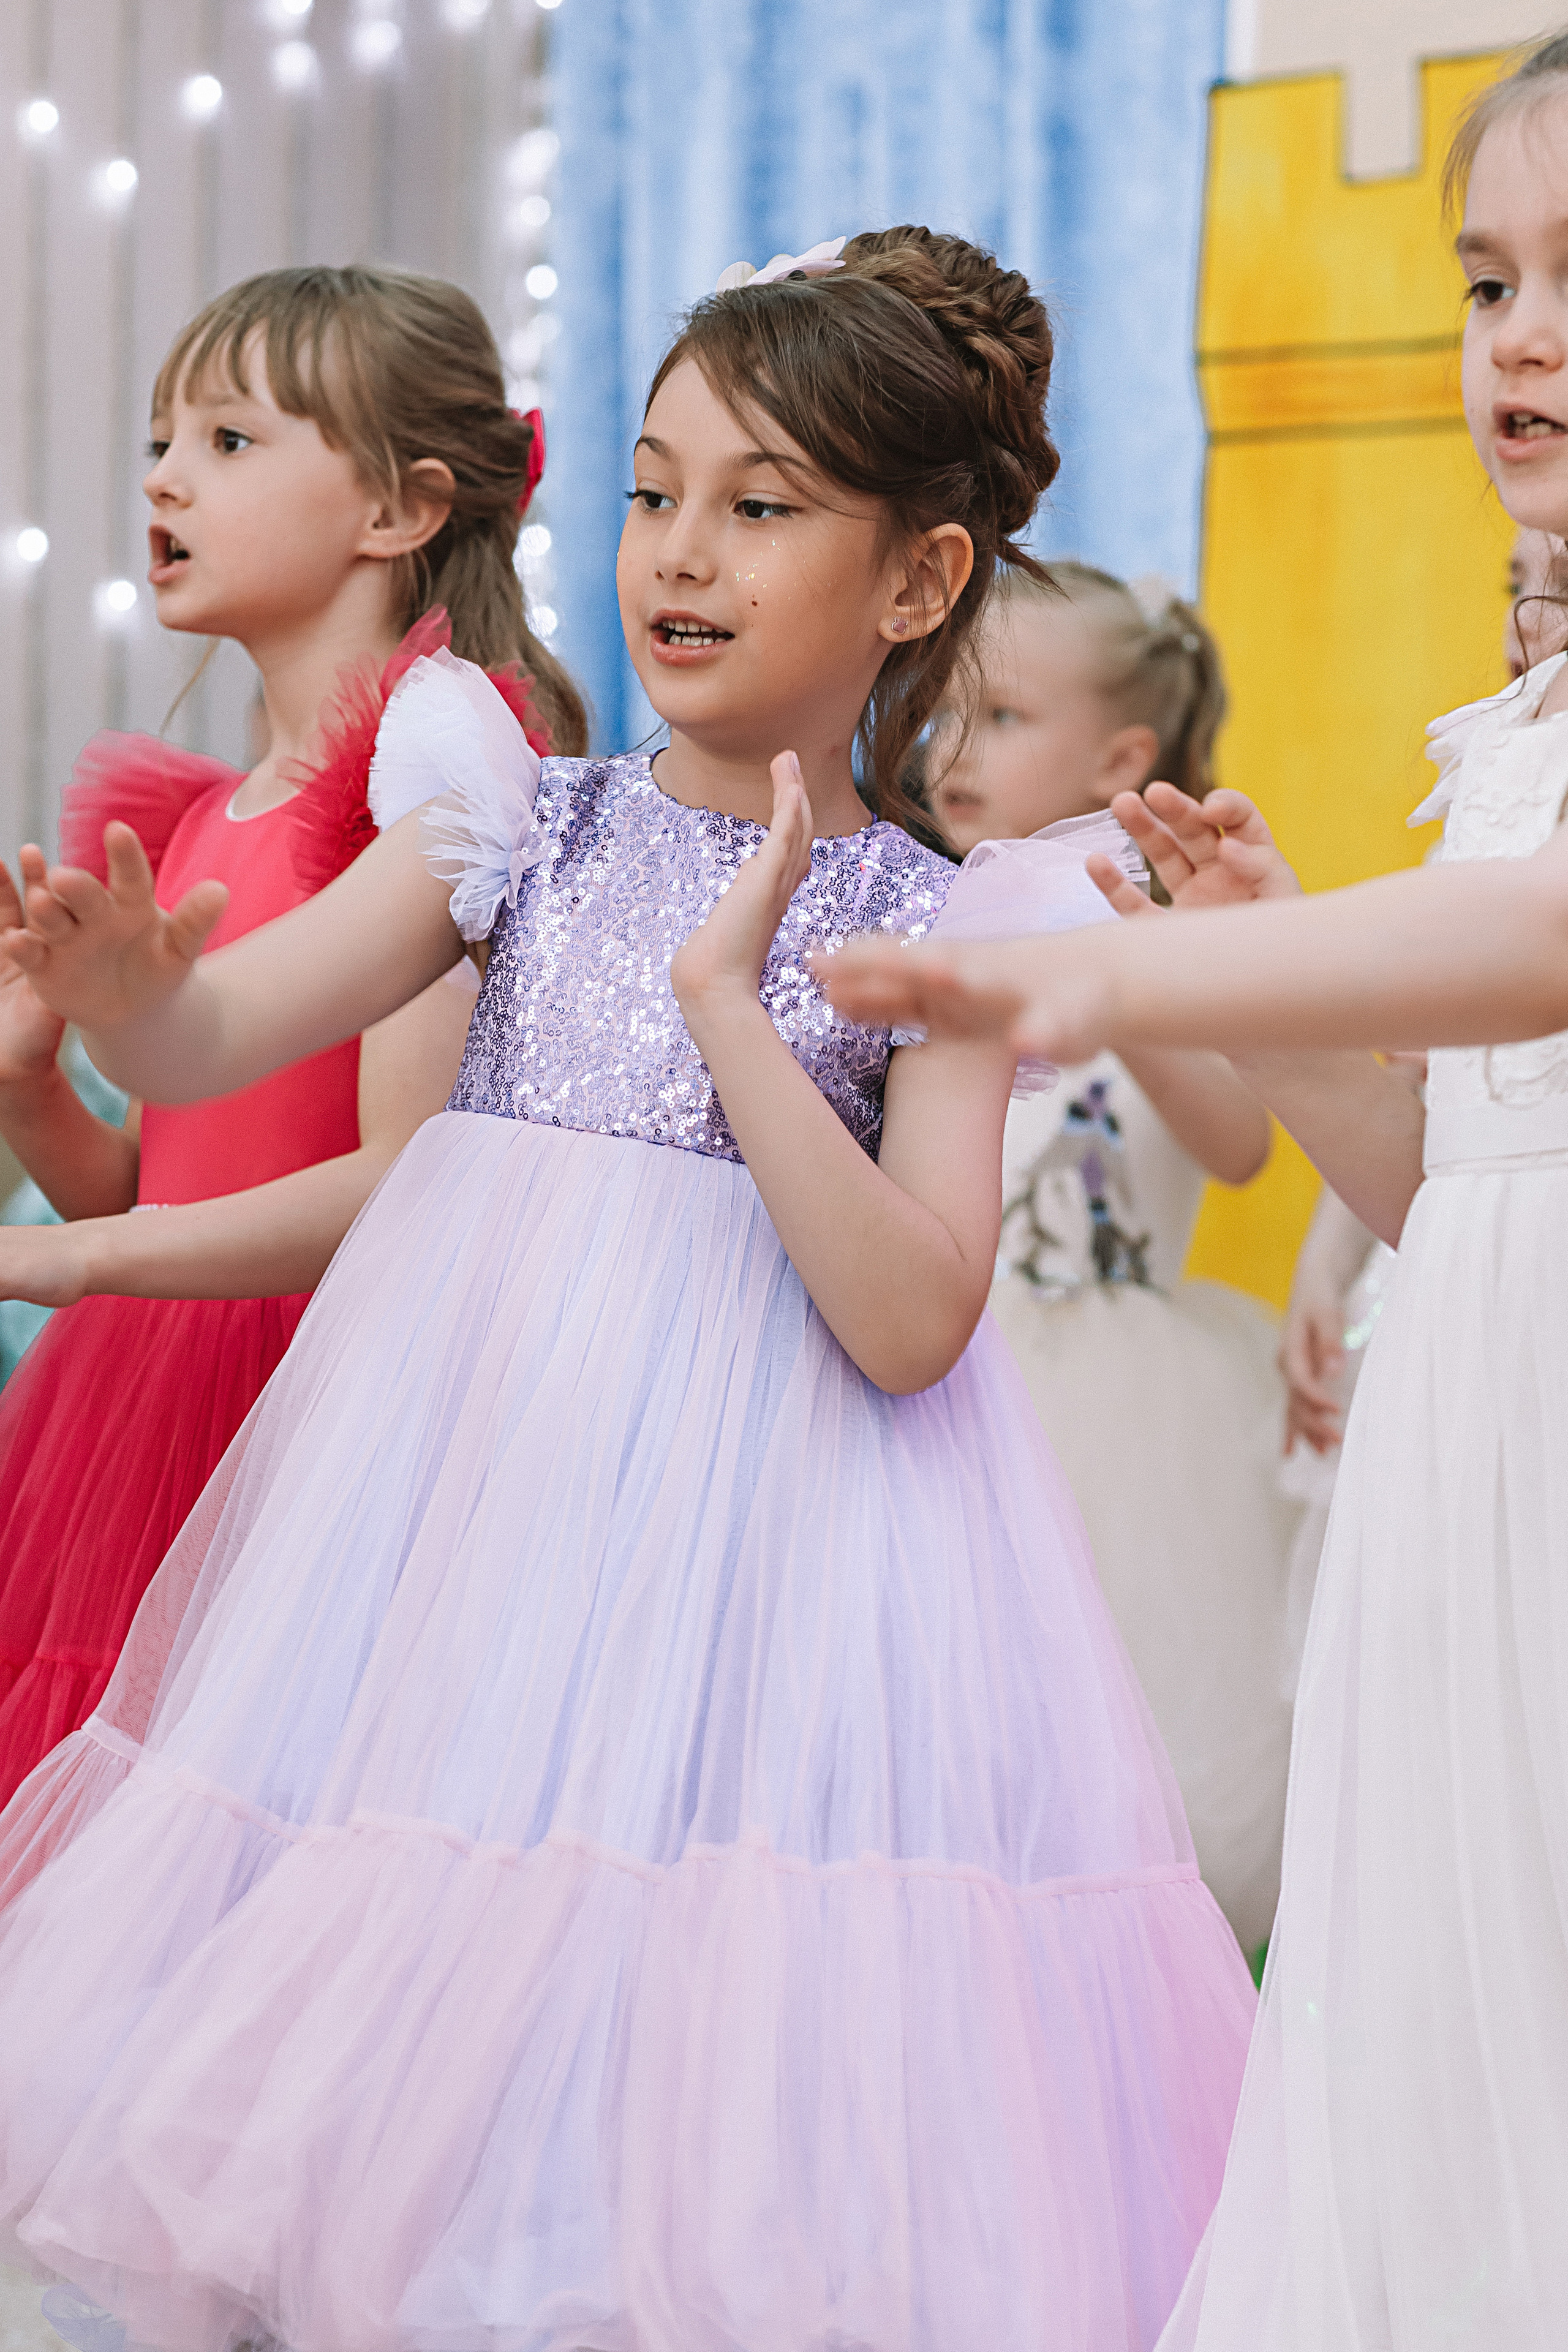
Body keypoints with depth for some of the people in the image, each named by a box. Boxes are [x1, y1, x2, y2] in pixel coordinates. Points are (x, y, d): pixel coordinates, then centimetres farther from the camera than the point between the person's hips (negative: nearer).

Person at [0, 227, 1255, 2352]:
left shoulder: (929, 934, -2)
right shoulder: (522, 823, 4)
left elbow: (911, 1322, -13)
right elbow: (205, 1042, 0)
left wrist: (733, 997, -17)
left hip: (755, 1508, -2)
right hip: (470, 1447, 3)